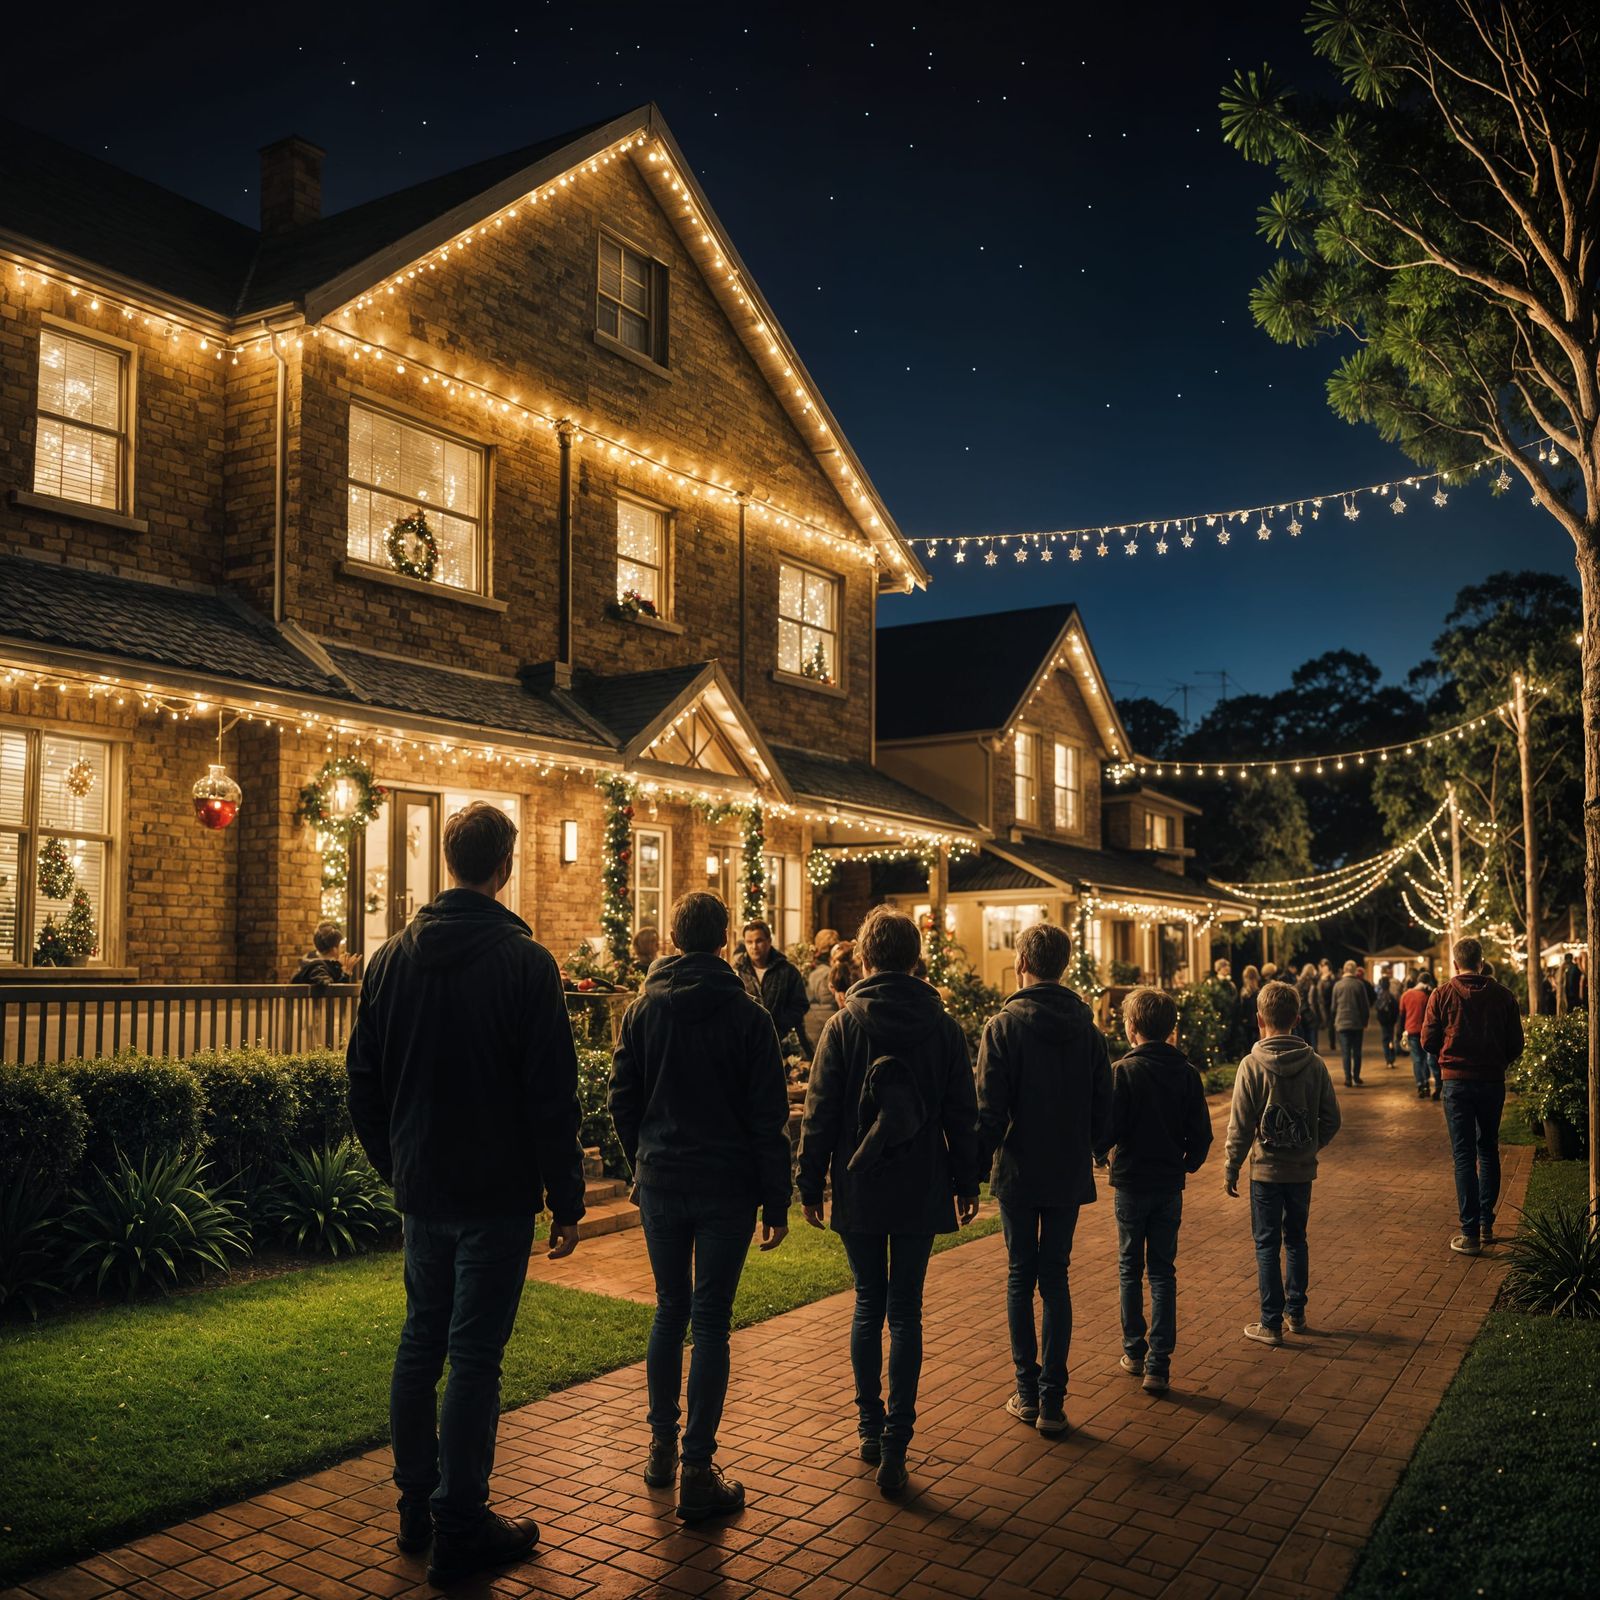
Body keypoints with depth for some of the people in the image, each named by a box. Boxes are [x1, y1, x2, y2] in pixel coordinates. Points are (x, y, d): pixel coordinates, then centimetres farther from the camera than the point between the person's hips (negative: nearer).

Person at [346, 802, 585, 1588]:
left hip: (423, 1190, 6)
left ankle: (416, 1506, 30)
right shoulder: (524, 963, -15)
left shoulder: (393, 957, 3)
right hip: (497, 1195, -6)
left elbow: (363, 1079, 8)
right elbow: (552, 1095, -15)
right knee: (475, 1357, 2)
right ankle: (460, 1529, 12)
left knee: (421, 1342, 18)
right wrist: (567, 1200, -8)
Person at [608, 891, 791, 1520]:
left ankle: (662, 1446, 26)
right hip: (727, 1189, -3)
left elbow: (621, 1100, 6)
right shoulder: (748, 1015, -7)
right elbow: (768, 1117, -7)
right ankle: (697, 1472, 4)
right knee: (710, 1323, 1)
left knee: (670, 1311, 17)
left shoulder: (643, 1010, 2)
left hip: (660, 1184, 3)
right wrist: (776, 1202, -2)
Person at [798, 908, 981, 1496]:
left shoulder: (843, 1025, -6)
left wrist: (810, 1184, 3)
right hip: (921, 1192, 0)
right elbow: (962, 1114, 3)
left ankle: (870, 1426, 22)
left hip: (858, 1189, 0)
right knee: (905, 1313, 5)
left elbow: (819, 1113, -5)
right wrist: (966, 1183, 12)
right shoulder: (943, 1027, -1)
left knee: (868, 1305, 15)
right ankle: (894, 1445, 1)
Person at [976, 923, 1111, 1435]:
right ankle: (1052, 1398, 9)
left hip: (1018, 1173, -3)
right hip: (1070, 1175, 3)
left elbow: (989, 1110, -14)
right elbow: (1103, 1108, 4)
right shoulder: (1087, 1028, 1)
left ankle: (1027, 1391, 15)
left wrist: (977, 1167, -5)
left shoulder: (1004, 1026, -12)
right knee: (1056, 1278, 10)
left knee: (1021, 1277, 10)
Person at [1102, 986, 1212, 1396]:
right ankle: (1158, 1364, 6)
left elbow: (1110, 1129, -16)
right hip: (1170, 1185, 3)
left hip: (1132, 1182, -3)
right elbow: (1201, 1133, -1)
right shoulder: (1188, 1073, -3)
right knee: (1163, 1272, 9)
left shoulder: (1125, 1070, -15)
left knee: (1130, 1269, 13)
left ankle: (1135, 1352, 21)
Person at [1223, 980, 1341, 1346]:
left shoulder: (1253, 1065, -14)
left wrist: (1230, 1169, -2)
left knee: (1267, 1246, 4)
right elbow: (1331, 1119, 3)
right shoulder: (1315, 1063, -3)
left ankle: (1271, 1323, 7)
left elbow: (1240, 1126, -11)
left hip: (1266, 1170, -4)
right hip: (1303, 1170, 4)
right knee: (1296, 1241, 18)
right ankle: (1296, 1313, 26)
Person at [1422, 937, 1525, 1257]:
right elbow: (1515, 1045, 2)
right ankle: (1486, 1224, 22)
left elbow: (1429, 1042, -5)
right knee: (1488, 1150, 18)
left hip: (1457, 1082, -2)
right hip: (1493, 1082, 2)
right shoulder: (1502, 996, -2)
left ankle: (1470, 1233, 1)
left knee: (1464, 1155, 2)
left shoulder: (1442, 994, -7)